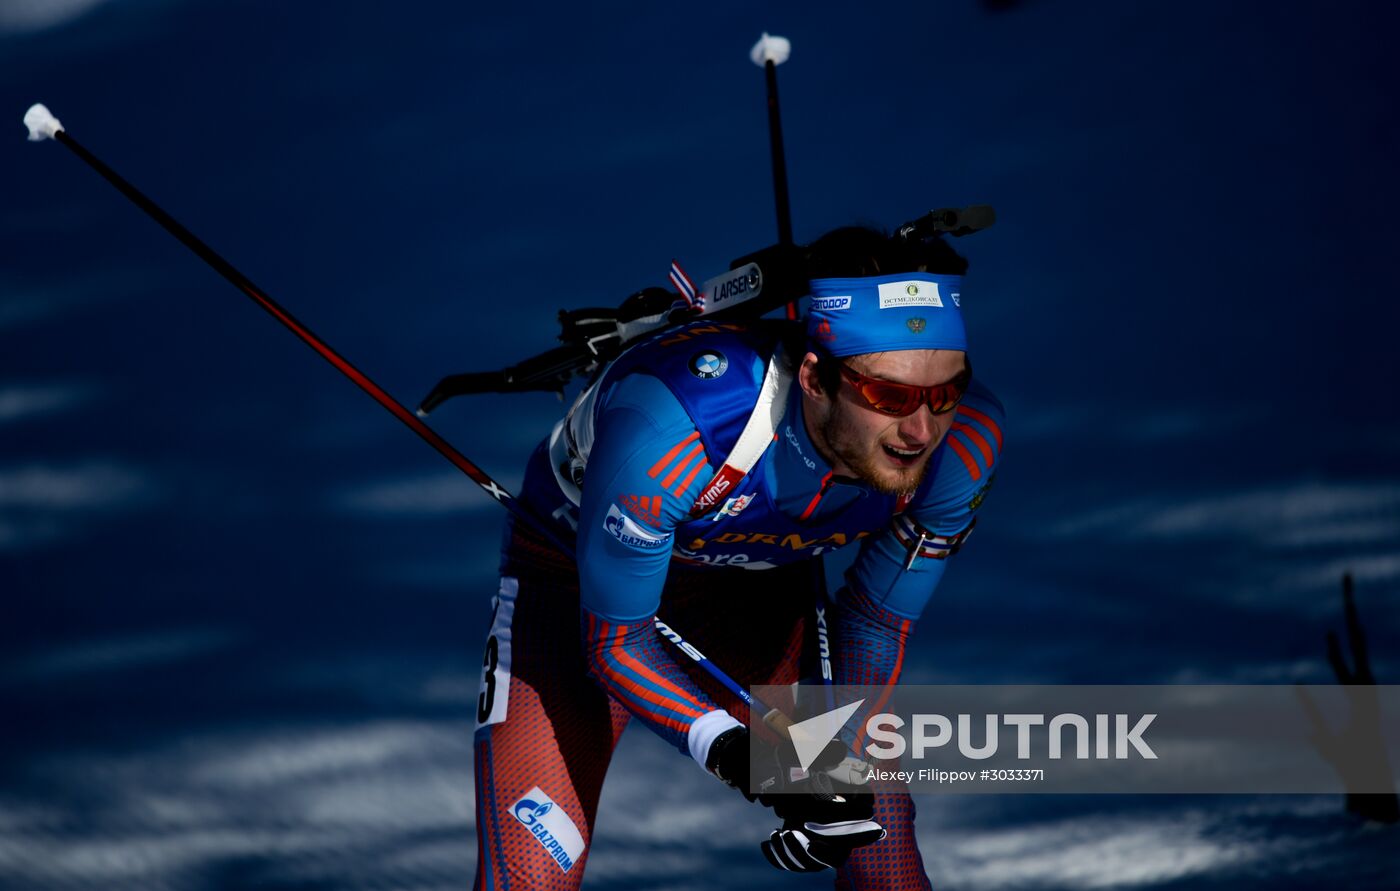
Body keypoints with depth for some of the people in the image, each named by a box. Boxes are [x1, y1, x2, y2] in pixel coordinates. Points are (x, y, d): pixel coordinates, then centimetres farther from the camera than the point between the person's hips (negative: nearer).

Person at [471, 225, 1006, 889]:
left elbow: (878, 617, -8)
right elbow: (615, 641, -28)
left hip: (763, 582, 4)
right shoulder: (669, 430, -42)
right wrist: (737, 754, -42)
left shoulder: (963, 442, -27)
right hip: (580, 590, -4)